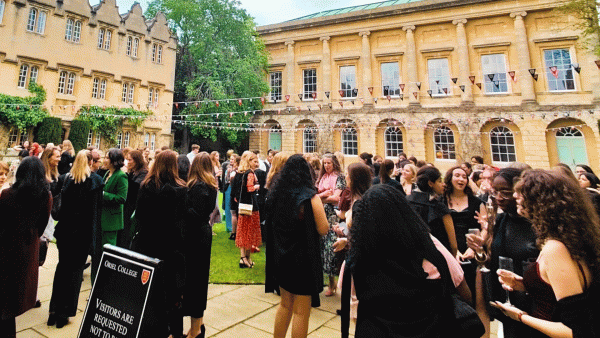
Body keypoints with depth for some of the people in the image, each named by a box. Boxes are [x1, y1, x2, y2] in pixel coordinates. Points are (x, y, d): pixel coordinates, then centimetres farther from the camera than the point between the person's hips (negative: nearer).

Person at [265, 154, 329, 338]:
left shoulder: (275, 193, -2)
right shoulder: (310, 197, -18)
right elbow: (323, 229, -17)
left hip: (280, 257, 6)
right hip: (303, 259, -6)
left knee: (285, 304, 24)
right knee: (301, 312, 9)